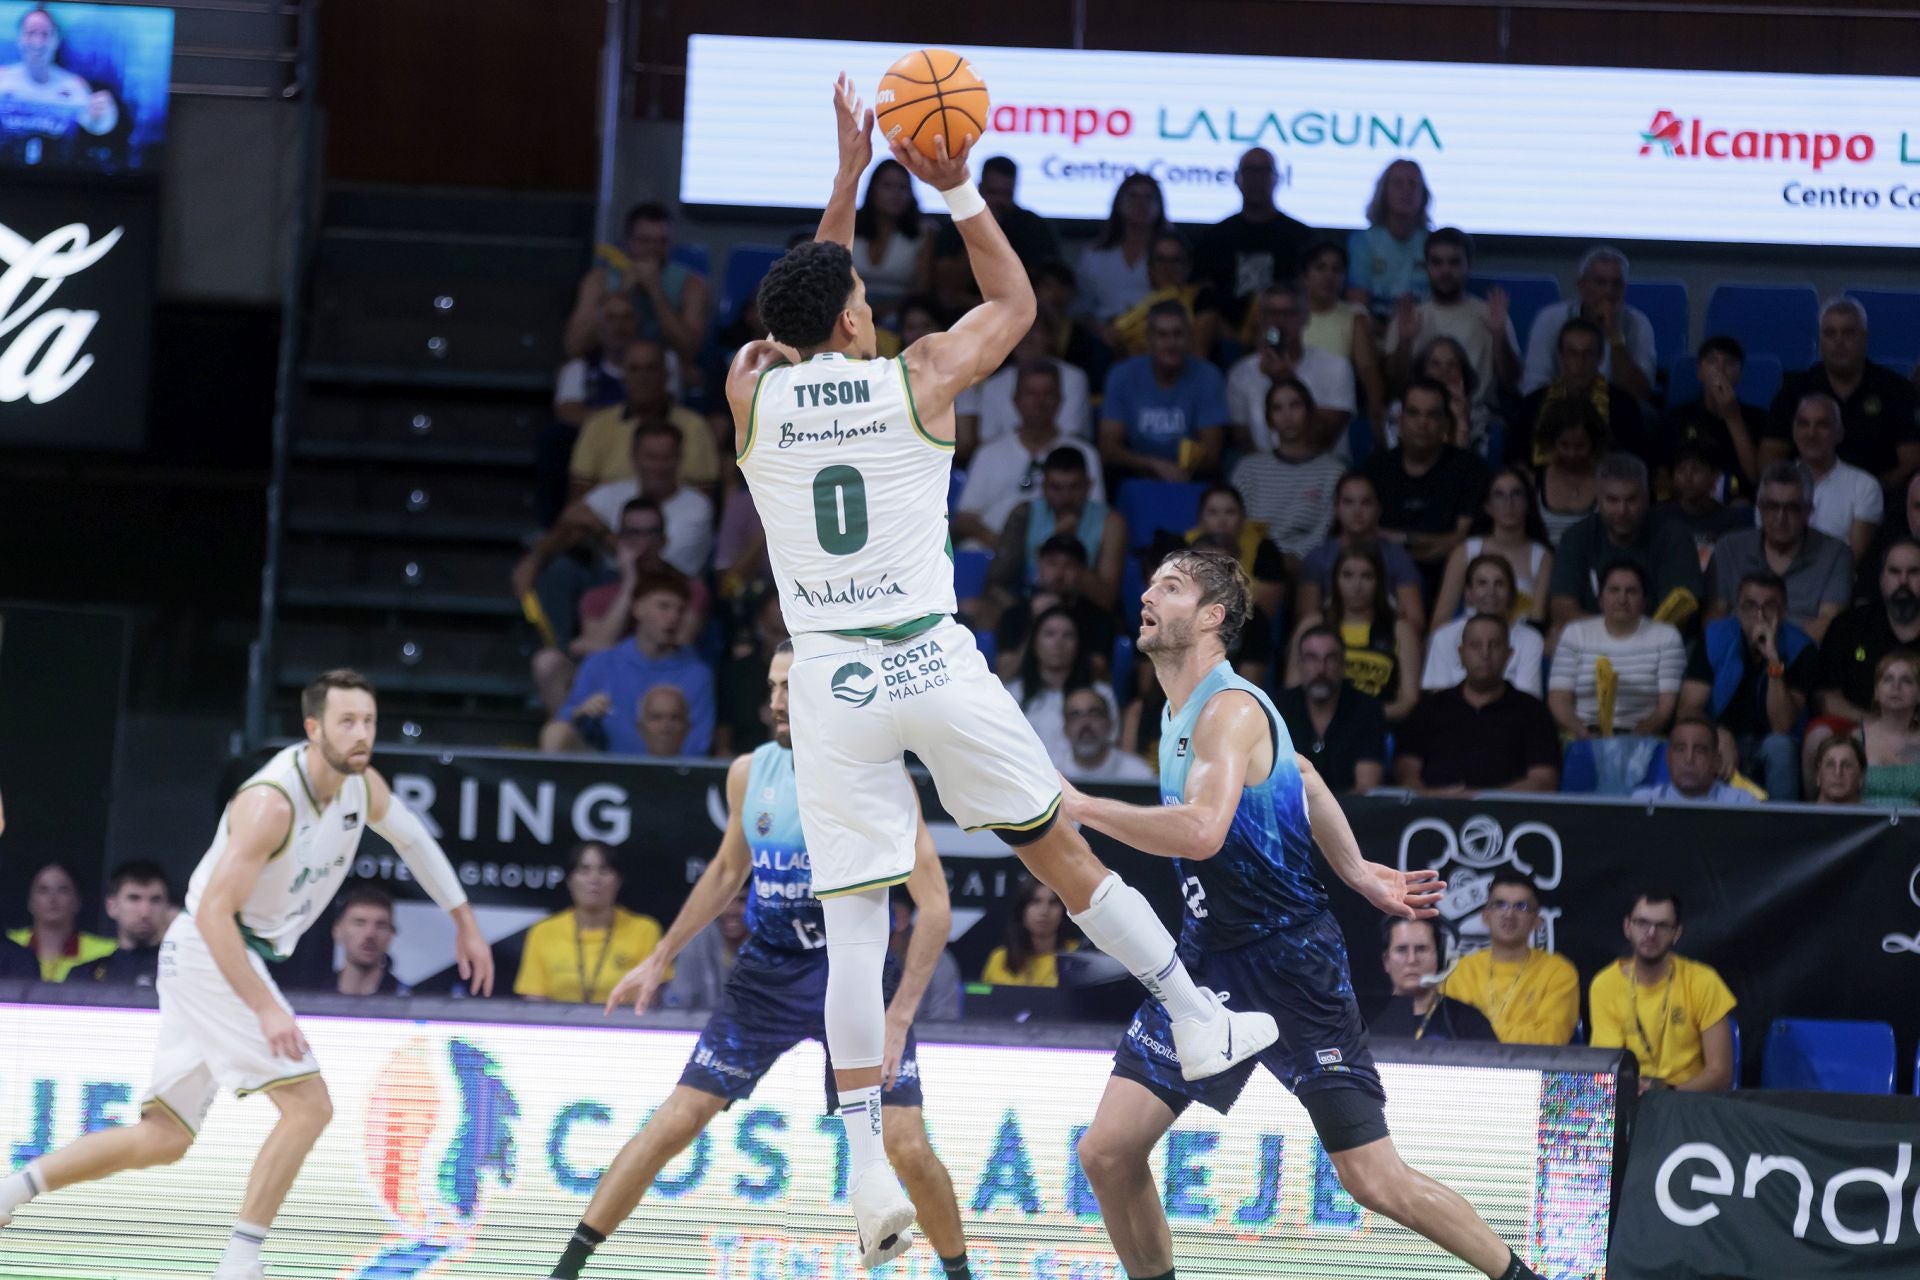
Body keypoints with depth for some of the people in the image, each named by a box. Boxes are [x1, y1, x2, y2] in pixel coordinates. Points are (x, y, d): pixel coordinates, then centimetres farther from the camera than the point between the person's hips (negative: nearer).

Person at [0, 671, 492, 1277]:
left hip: (238, 959, 9)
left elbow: (412, 840, 24)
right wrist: (266, 1009, -33)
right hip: (206, 953, -9)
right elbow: (213, 912, -28)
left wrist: (465, 922, 27)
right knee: (309, 1106, -16)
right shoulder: (271, 801, -25)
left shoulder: (362, 786, 1)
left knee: (163, 1139, 10)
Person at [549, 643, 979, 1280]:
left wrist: (898, 1018, -23)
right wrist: (659, 959, 15)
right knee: (675, 1122, -4)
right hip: (767, 973, 3)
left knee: (907, 1146, -12)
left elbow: (934, 905, -17)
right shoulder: (749, 773, -2)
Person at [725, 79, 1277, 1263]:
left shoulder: (755, 390, 1)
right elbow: (1016, 301, 15)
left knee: (854, 928, 0)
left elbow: (804, 317, 24)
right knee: (1061, 851, 15)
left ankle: (867, 1160, -8)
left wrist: (851, 175, 26)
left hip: (831, 681, 1)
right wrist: (957, 189, 16)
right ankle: (1200, 1021, 24)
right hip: (934, 666, -1)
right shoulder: (919, 378, -3)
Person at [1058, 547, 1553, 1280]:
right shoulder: (1181, 713, 9)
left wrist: (1076, 806, -30)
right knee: (1107, 1152, -4)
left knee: (1375, 1181, -7)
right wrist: (1355, 872, 18)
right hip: (1209, 959, 8)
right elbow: (1300, 774, 22)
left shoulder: (1229, 709, -20)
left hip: (1291, 966, -8)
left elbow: (1201, 830, -36)